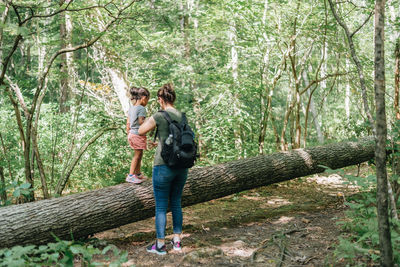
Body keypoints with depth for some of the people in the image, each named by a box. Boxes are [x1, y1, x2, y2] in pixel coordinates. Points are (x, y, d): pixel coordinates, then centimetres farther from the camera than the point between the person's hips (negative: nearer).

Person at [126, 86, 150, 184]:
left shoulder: (131, 107, 9)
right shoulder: (142, 108, -16)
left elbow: (128, 123, 13)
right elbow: (141, 123, -17)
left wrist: (129, 134, 20)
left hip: (131, 134, 8)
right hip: (138, 135, -8)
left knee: (139, 155, 19)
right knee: (137, 155, 2)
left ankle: (138, 174, 29)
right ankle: (131, 175, 5)